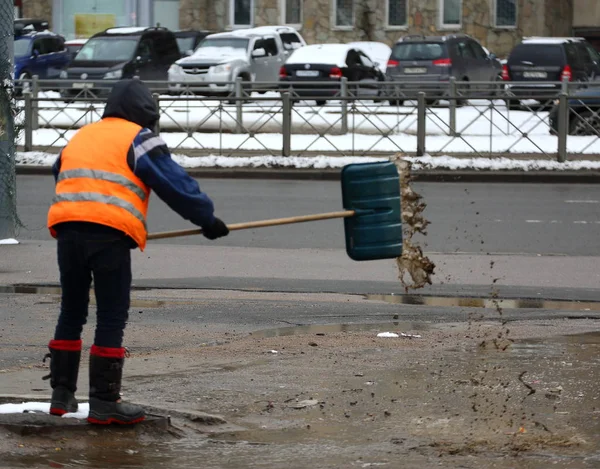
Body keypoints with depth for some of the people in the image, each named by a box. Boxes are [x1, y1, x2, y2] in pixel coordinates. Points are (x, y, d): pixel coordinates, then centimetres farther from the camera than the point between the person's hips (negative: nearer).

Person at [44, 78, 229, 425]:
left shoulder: (80, 137, 23)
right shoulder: (139, 139, 4)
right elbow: (176, 185, 0)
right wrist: (207, 218, 11)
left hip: (67, 228, 6)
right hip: (109, 233, -6)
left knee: (71, 313, 17)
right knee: (112, 318, 0)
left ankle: (62, 393, 21)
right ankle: (104, 402, -1)